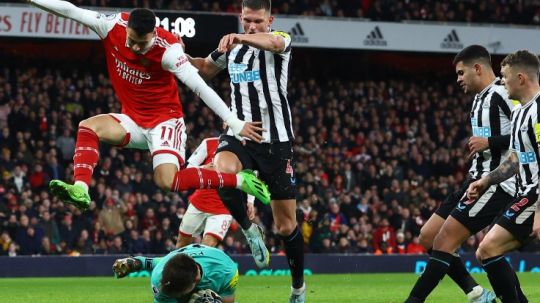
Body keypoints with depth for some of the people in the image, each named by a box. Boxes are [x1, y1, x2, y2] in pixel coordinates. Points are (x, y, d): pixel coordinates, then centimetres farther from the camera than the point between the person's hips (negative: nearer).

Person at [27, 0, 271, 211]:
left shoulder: (168, 50, -26)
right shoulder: (114, 26, -14)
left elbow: (201, 88, -26)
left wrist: (235, 124, -28)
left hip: (165, 120, -5)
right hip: (133, 121, 6)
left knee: (167, 182, -23)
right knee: (88, 127, -19)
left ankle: (239, 180, -11)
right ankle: (80, 190, -28)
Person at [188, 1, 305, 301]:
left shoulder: (281, 39, -7)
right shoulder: (231, 47, 8)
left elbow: (273, 43, -34)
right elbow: (207, 68, 30)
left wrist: (241, 38, -54)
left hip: (276, 141, -3)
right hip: (239, 135, 3)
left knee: (287, 225, 3)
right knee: (223, 170, -35)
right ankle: (249, 228, -8)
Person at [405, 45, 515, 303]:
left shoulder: (503, 94, -14)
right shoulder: (481, 98, 17)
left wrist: (489, 143, -21)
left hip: (497, 183, -11)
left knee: (445, 240, -14)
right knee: (429, 235, 8)